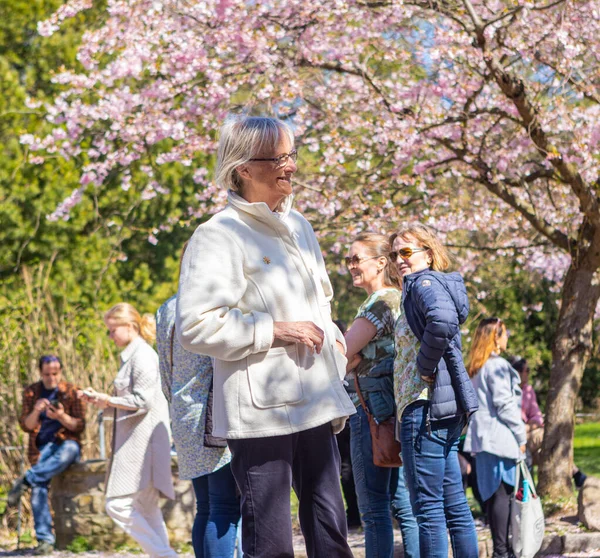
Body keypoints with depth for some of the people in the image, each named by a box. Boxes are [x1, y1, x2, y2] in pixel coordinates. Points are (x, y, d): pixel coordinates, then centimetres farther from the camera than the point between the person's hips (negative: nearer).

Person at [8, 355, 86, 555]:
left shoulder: (72, 392, 1)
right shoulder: (31, 392, 8)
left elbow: (80, 426, -1)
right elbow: (25, 425, 2)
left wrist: (61, 417, -20)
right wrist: (35, 412, -19)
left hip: (67, 442, -1)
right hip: (42, 446, 1)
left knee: (67, 452, -41)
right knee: (39, 487, -24)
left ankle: (25, 480, -32)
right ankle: (45, 540, -23)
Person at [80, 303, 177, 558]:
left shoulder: (142, 355, -12)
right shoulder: (132, 355, 18)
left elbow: (142, 401, -18)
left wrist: (108, 401, -12)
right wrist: (101, 399, 10)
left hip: (142, 439, -10)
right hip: (135, 439, 10)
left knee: (118, 505, -12)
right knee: (146, 507, 11)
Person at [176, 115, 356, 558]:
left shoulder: (297, 225, 15)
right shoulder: (219, 235, -10)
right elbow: (196, 325, -18)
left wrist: (331, 338, 13)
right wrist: (276, 330, -16)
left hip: (313, 404, 8)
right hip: (260, 410, -7)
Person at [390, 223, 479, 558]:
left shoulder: (424, 283, -8)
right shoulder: (425, 286, 22)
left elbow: (443, 321, -28)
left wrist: (426, 366, -18)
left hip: (425, 405, -10)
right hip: (446, 406, 10)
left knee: (427, 504, -8)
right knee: (454, 503, 11)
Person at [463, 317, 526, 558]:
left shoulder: (476, 368, 17)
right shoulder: (497, 366, -11)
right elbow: (505, 405, -14)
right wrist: (521, 436, -7)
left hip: (483, 438, 9)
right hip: (500, 438, -9)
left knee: (493, 493, 10)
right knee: (502, 493, -8)